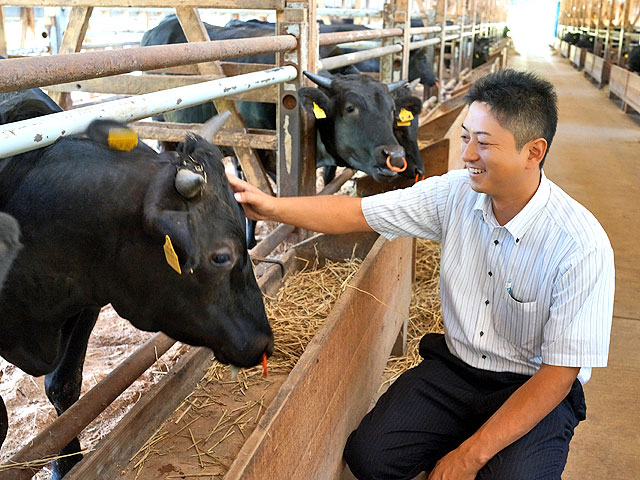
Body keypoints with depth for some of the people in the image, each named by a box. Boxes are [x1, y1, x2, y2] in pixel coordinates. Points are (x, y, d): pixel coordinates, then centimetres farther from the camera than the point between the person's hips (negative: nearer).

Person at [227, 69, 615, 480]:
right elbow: (357, 214, -3)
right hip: (454, 365, 4)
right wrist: (273, 207, -16)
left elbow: (558, 374, -20)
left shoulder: (582, 245, -23)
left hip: (533, 388, -3)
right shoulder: (456, 193, -9)